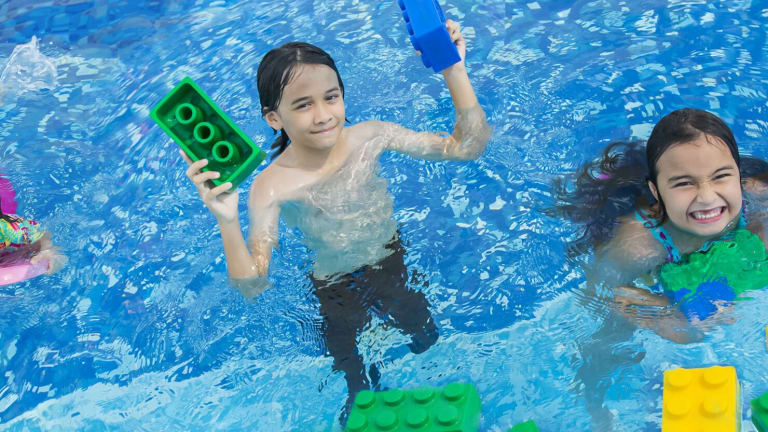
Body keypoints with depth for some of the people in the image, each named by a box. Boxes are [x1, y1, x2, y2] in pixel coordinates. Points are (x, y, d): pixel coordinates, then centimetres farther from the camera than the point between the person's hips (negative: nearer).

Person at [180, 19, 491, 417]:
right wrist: (227, 221, -49)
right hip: (336, 289, -3)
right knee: (360, 383, 11)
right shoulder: (271, 188, -28)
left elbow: (467, 146, -18)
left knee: (426, 340, 21)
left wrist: (455, 72, -31)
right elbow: (251, 286, -31)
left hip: (394, 261, 3)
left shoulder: (370, 137, -20)